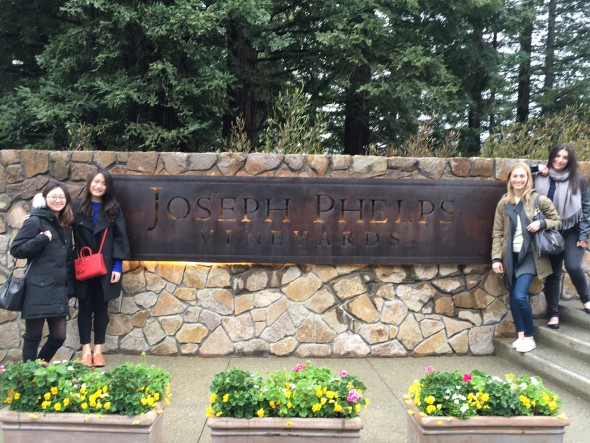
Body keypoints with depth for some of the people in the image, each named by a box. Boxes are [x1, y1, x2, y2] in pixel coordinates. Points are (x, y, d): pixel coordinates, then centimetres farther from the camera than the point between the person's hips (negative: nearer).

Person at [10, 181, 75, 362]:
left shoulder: (65, 225, 14)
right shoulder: (35, 221, -6)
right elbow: (15, 250, -11)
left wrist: (69, 287, 14)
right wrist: (43, 239, -19)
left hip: (59, 291, 6)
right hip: (38, 291, -6)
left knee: (59, 336, 9)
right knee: (33, 336, 4)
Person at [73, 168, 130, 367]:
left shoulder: (114, 209, 1)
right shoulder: (77, 206, -1)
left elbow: (120, 238, -1)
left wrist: (117, 266, -7)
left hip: (105, 267, 1)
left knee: (101, 308, 8)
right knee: (85, 307, 8)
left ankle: (98, 349, 17)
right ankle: (86, 349, 16)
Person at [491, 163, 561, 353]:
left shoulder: (539, 200, -5)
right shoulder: (503, 203, 3)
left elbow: (558, 221, 4)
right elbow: (497, 233, 4)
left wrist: (542, 223, -17)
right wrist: (496, 258, -4)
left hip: (530, 255, -4)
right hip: (511, 256, 4)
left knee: (520, 296, -13)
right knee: (513, 297, 8)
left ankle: (530, 337, 6)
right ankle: (521, 335, 22)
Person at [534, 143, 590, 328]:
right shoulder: (541, 178, -2)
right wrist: (538, 172, -10)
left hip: (573, 231, -1)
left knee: (573, 266, -18)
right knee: (553, 273, 4)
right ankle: (553, 313, 16)